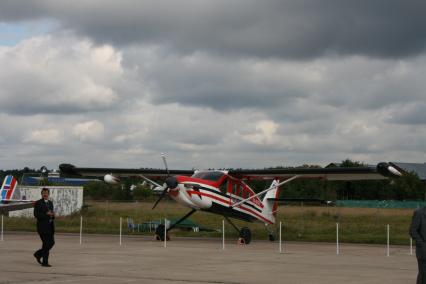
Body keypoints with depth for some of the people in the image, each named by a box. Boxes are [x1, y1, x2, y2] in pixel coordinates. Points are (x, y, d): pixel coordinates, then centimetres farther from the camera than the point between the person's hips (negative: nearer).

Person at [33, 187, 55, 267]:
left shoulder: (50, 203, 16)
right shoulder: (38, 203, -5)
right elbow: (36, 215, -13)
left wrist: (52, 215, -4)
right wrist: (46, 214, -22)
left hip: (50, 226, 7)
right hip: (42, 226, -7)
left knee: (51, 242, 6)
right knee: (46, 243, -7)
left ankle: (38, 254, 24)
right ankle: (45, 262, 1)